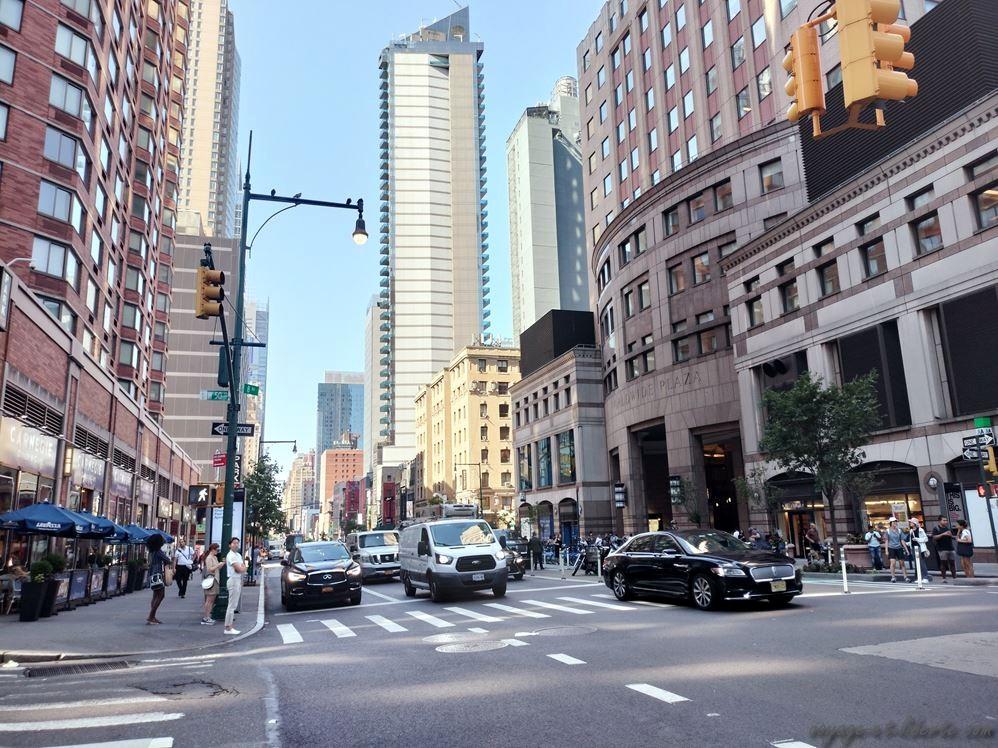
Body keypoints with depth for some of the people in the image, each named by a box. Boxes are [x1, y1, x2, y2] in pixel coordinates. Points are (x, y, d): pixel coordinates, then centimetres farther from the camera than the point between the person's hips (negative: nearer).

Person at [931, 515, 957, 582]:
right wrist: (943, 534, -20)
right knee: (943, 563, -3)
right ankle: (944, 578, 2)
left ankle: (954, 578, 11)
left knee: (952, 563, 5)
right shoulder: (936, 528, 0)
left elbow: (954, 538, 18)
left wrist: (951, 535, -4)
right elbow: (934, 537, -12)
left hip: (951, 548, 5)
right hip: (942, 549, -5)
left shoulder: (949, 528, 15)